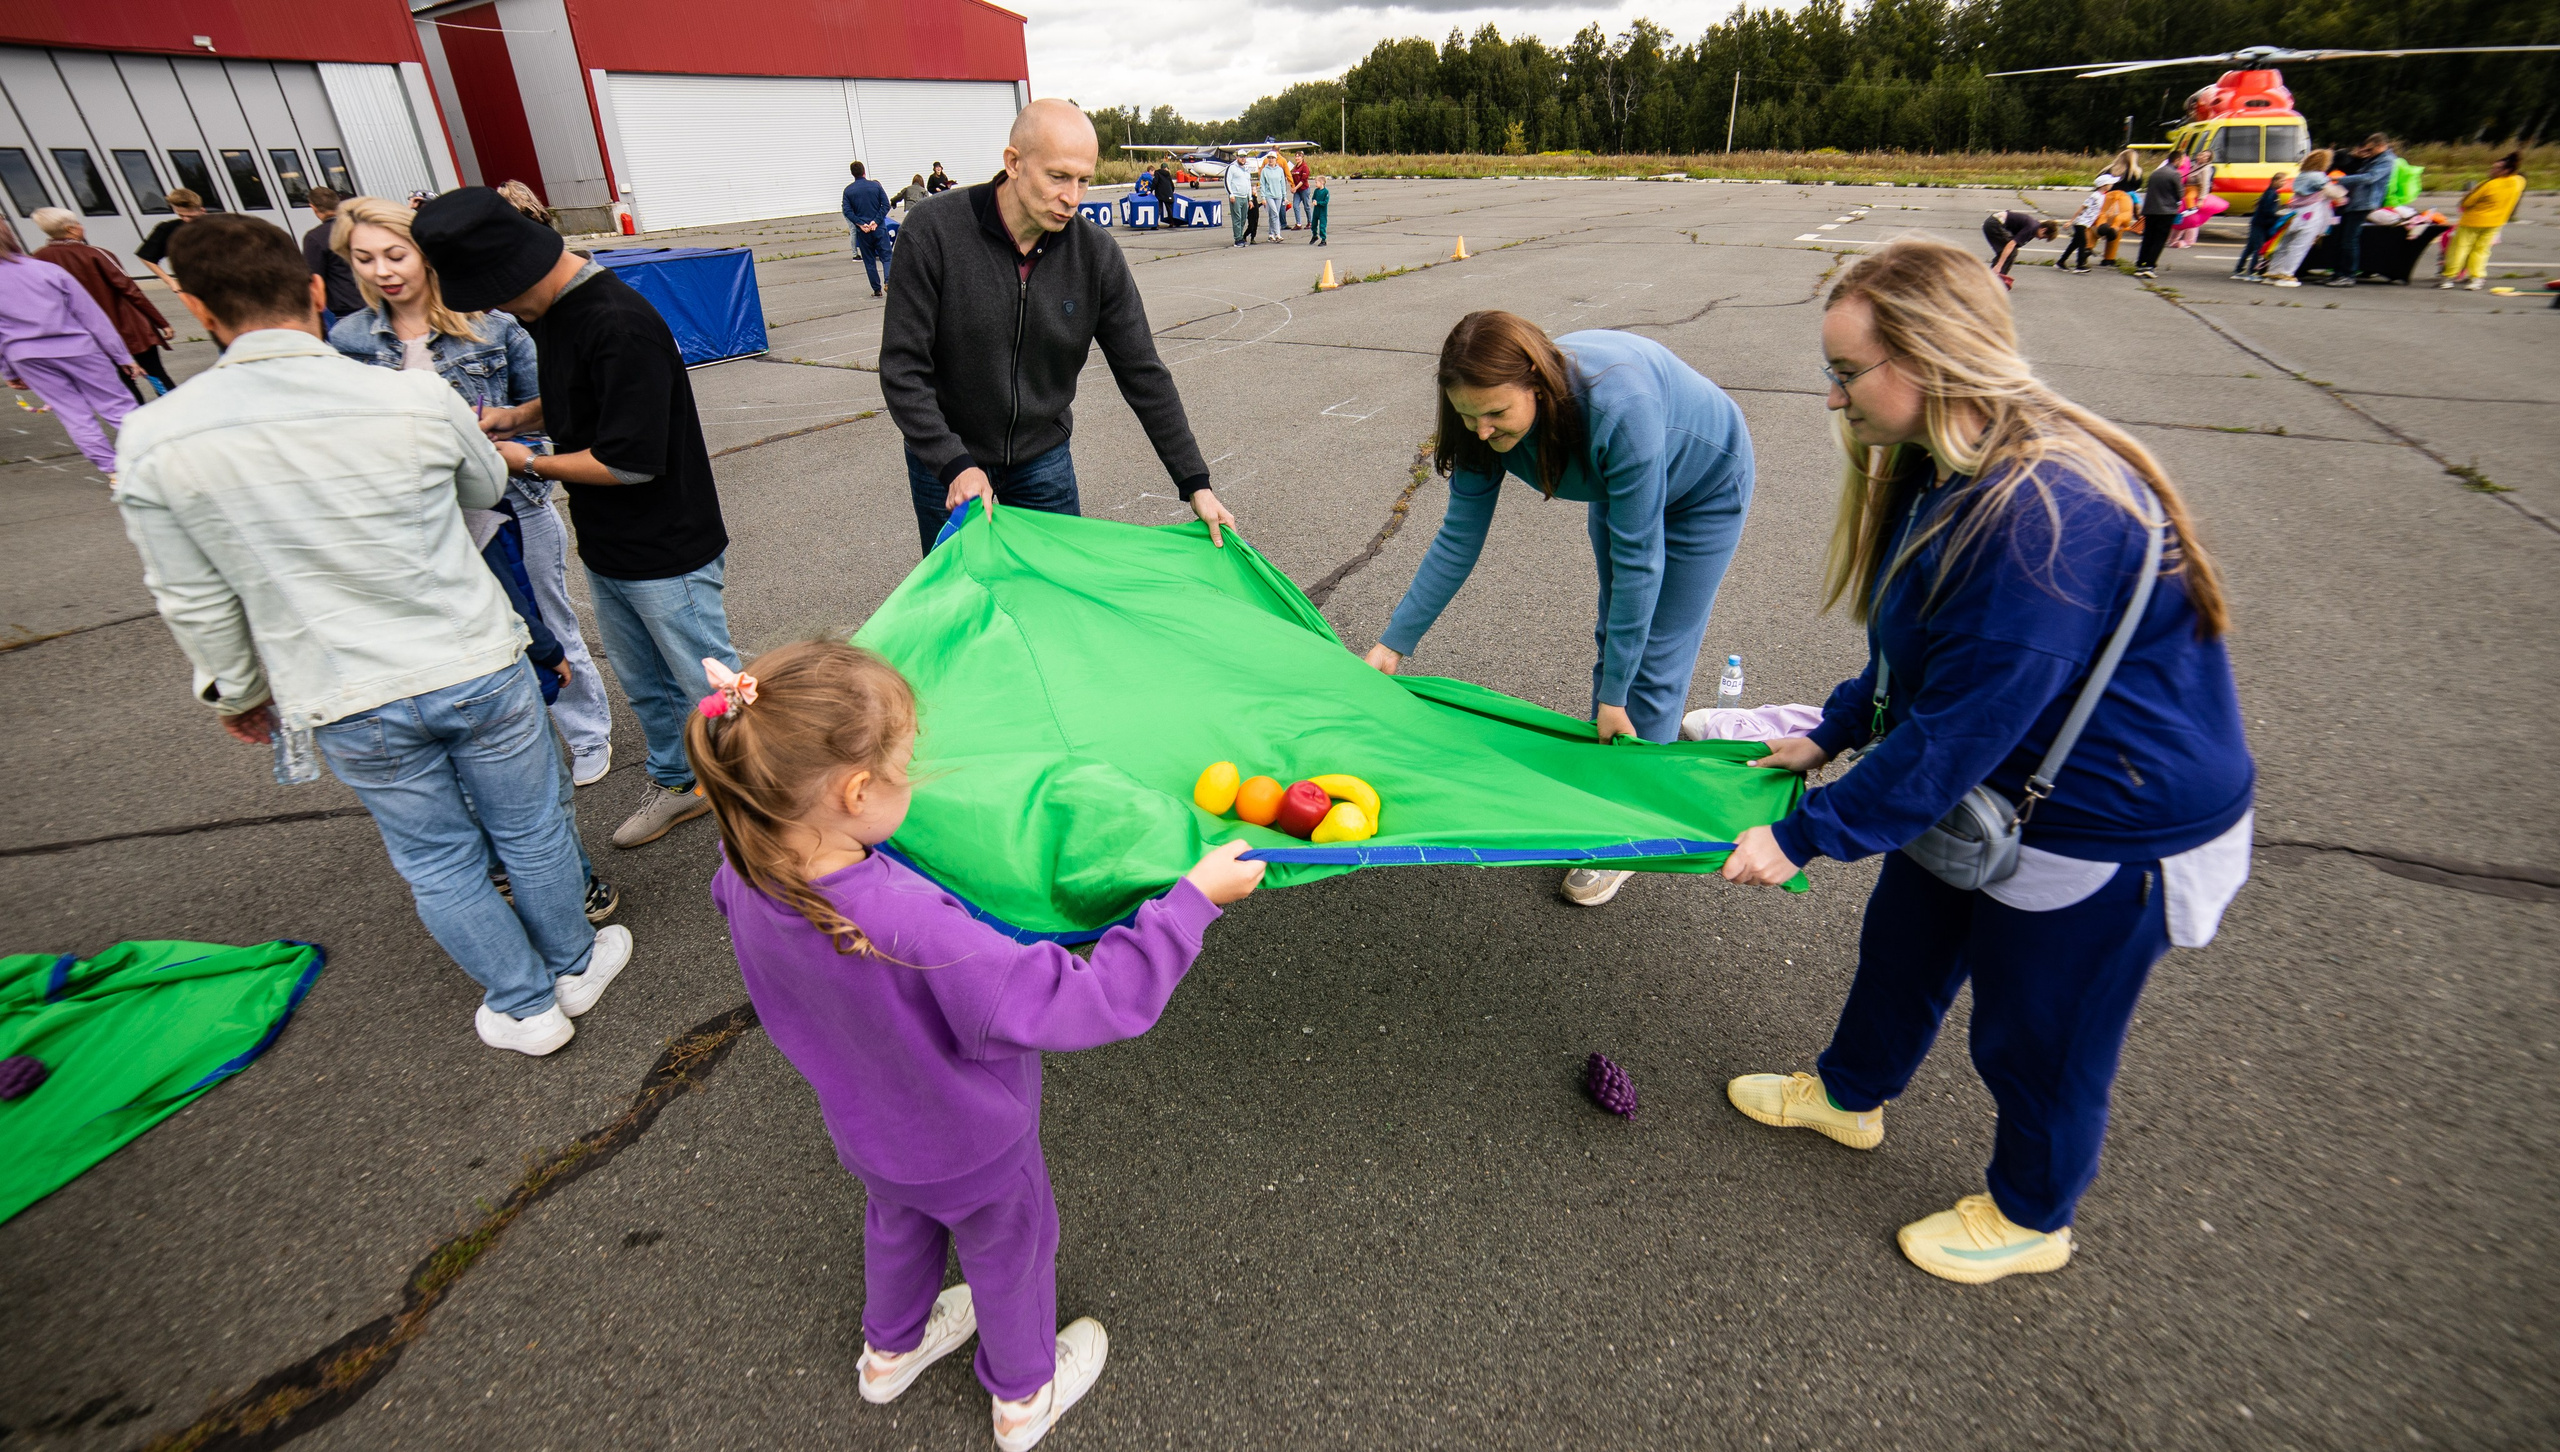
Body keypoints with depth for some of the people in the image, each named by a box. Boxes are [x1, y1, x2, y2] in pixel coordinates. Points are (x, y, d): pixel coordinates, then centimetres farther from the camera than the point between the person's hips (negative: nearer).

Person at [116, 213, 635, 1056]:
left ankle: (525, 1007, 33)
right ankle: (575, 966, 38)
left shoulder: (155, 442, -10)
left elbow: (194, 600, -1)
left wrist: (237, 690, 16)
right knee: (531, 833, 18)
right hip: (481, 669, 0)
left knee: (438, 863, 18)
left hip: (349, 706, 1)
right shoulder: (418, 399, -13)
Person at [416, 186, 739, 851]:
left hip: (666, 552, -10)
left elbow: (631, 461, -25)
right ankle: (678, 783, 41)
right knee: (644, 684, 22)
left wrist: (530, 463, -10)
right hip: (604, 546, 10)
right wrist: (518, 416, 5)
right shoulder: (551, 310, 6)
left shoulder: (620, 326, -24)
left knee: (713, 692, 2)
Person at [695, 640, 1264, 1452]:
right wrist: (1195, 898, -40)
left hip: (865, 1130, 6)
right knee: (1010, 1254, 26)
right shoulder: (912, 928, -48)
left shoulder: (746, 877, -25)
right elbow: (1083, 1004, -45)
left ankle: (891, 1350, 67)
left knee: (898, 1222, 37)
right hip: (969, 1152, -6)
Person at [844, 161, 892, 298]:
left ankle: (876, 289, 5)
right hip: (878, 228, -1)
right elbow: (886, 205, -7)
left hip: (862, 231, 1)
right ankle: (888, 281, -20)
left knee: (869, 261, 8)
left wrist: (860, 224, -7)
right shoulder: (875, 185, 0)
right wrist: (876, 221, -11)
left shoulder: (848, 190, 3)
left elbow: (847, 211, -5)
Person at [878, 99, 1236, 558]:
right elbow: (902, 369, -17)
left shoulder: (1096, 253, -11)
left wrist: (1195, 484, -10)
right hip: (945, 464, -2)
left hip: (1044, 460, 2)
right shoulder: (935, 231, -18)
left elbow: (1143, 374, -7)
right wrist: (955, 465, -29)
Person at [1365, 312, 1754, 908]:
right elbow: (1458, 540, -15)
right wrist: (1394, 642, -14)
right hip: (1616, 484, 6)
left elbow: (1638, 558, -36)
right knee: (1613, 638, 14)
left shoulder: (1619, 406, -43)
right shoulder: (1487, 421, -25)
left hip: (1705, 486, -6)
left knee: (1653, 663, -4)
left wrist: (1613, 694, -29)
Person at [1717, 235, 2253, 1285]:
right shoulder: (1943, 471, -3)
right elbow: (1919, 657, 10)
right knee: (1903, 942, 25)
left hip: (2110, 832, -9)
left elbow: (1960, 728, -32)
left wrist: (1807, 834, -25)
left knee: (2037, 1037, 13)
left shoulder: (2047, 511, -35)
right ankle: (1849, 1095, 52)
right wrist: (1832, 733, 9)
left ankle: (2030, 1217, 43)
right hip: (1985, 786, 9)